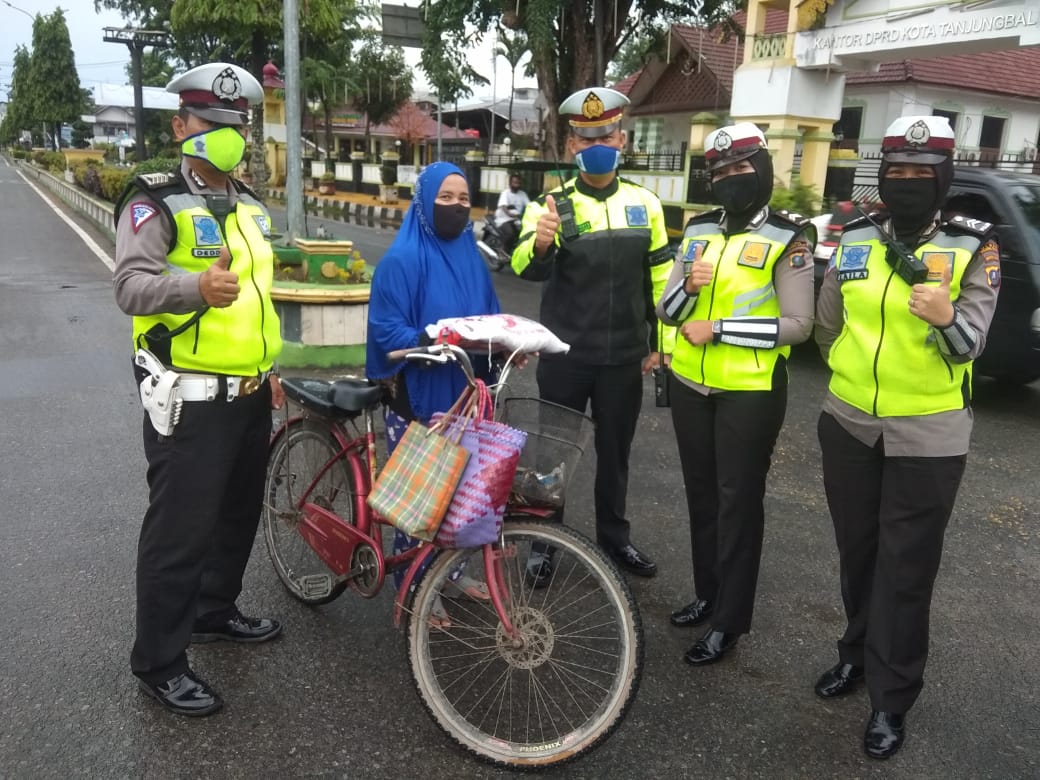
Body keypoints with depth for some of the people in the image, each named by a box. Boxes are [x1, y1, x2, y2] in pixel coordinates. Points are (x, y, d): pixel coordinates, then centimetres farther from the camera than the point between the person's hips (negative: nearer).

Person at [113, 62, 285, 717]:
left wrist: (269, 366, 22)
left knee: (239, 511, 19)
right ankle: (159, 662, 12)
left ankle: (215, 611, 39)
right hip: (190, 399, -8)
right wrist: (198, 286, -43)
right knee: (181, 527, -2)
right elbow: (131, 286, -24)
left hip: (250, 394, 8)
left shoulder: (249, 205, 15)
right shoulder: (155, 202, -9)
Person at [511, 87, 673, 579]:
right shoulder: (552, 205, -8)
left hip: (624, 357, 3)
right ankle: (545, 541, 25)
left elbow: (659, 279, 10)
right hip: (564, 355, -2)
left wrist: (659, 343, 10)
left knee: (615, 450, 16)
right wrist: (540, 243, -47)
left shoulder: (645, 204, 3)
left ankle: (614, 535, 34)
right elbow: (526, 269, -24)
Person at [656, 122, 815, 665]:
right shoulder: (698, 229, 7)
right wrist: (687, 286, -16)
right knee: (700, 493, 16)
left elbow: (797, 325, -15)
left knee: (738, 502, 4)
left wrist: (719, 328, -20)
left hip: (750, 392, -6)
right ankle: (707, 594, 34)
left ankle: (729, 619, 17)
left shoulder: (786, 238, -9)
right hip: (690, 385, 6)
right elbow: (666, 310, 6)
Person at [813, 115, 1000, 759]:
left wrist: (946, 319, -36)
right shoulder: (854, 242, 3)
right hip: (849, 424, 4)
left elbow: (971, 343, -18)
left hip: (927, 436, -4)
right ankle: (859, 652, 38)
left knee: (906, 569, 4)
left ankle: (892, 698, 17)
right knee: (857, 553, 17)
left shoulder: (974, 248, -7)